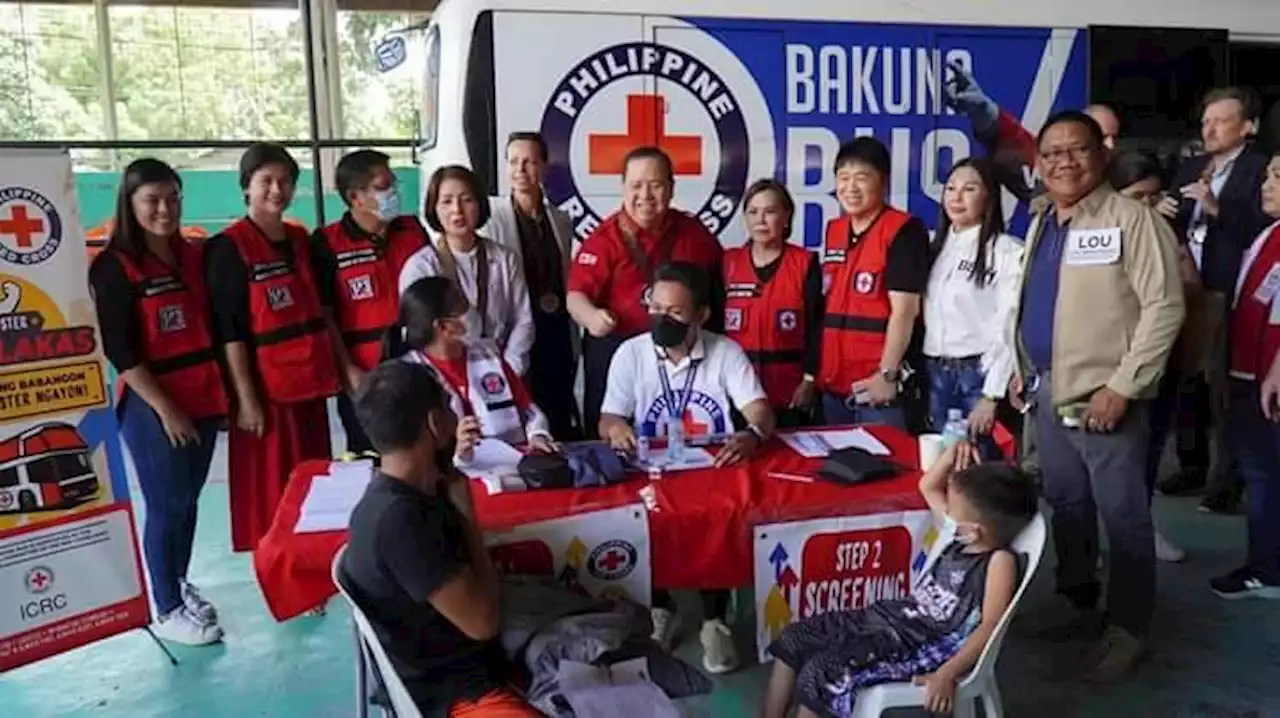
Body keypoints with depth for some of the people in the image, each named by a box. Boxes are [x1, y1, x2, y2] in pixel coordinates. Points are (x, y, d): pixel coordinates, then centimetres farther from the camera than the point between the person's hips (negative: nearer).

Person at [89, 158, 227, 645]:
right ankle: (167, 610, 16)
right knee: (167, 504, 2)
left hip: (203, 399, 5)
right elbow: (118, 350, -12)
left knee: (188, 499, 14)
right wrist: (164, 408, -14)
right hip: (152, 406, -5)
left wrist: (222, 391, 7)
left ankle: (179, 585, 32)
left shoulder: (193, 256, 7)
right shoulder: (114, 267, -9)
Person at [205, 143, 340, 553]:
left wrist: (337, 365, 15)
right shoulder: (228, 248, -9)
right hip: (265, 388, -6)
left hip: (310, 382, 6)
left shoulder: (301, 240, 10)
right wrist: (246, 398, -16)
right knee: (272, 492, 0)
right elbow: (229, 331, -12)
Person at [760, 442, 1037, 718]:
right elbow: (928, 487, 19)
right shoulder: (962, 535, 7)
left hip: (929, 645, -9)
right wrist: (951, 456, 1)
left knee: (820, 673, -22)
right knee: (796, 638, 2)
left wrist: (947, 674, -30)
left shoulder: (1000, 561, -17)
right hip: (899, 614, 9)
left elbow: (989, 626, -23)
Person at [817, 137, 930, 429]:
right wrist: (814, 372, 13)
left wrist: (887, 373, -18)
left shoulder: (903, 230, -9)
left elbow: (903, 309, -14)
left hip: (876, 383, -7)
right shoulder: (833, 231, 12)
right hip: (833, 382, 7)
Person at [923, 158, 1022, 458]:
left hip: (981, 373, -6)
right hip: (936, 375, 6)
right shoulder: (937, 247, 12)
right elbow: (925, 317, 10)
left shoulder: (1007, 251, -8)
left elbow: (1009, 328, -12)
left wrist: (991, 396, -15)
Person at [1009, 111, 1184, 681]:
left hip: (1103, 396, -7)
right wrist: (1021, 369, 14)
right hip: (1046, 392, 7)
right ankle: (1077, 600, 34)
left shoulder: (1132, 219, -10)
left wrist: (1122, 386, -18)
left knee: (1122, 515, 3)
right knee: (1065, 505, 18)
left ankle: (1127, 627, 17)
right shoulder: (1040, 223, 12)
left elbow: (1164, 307, -15)